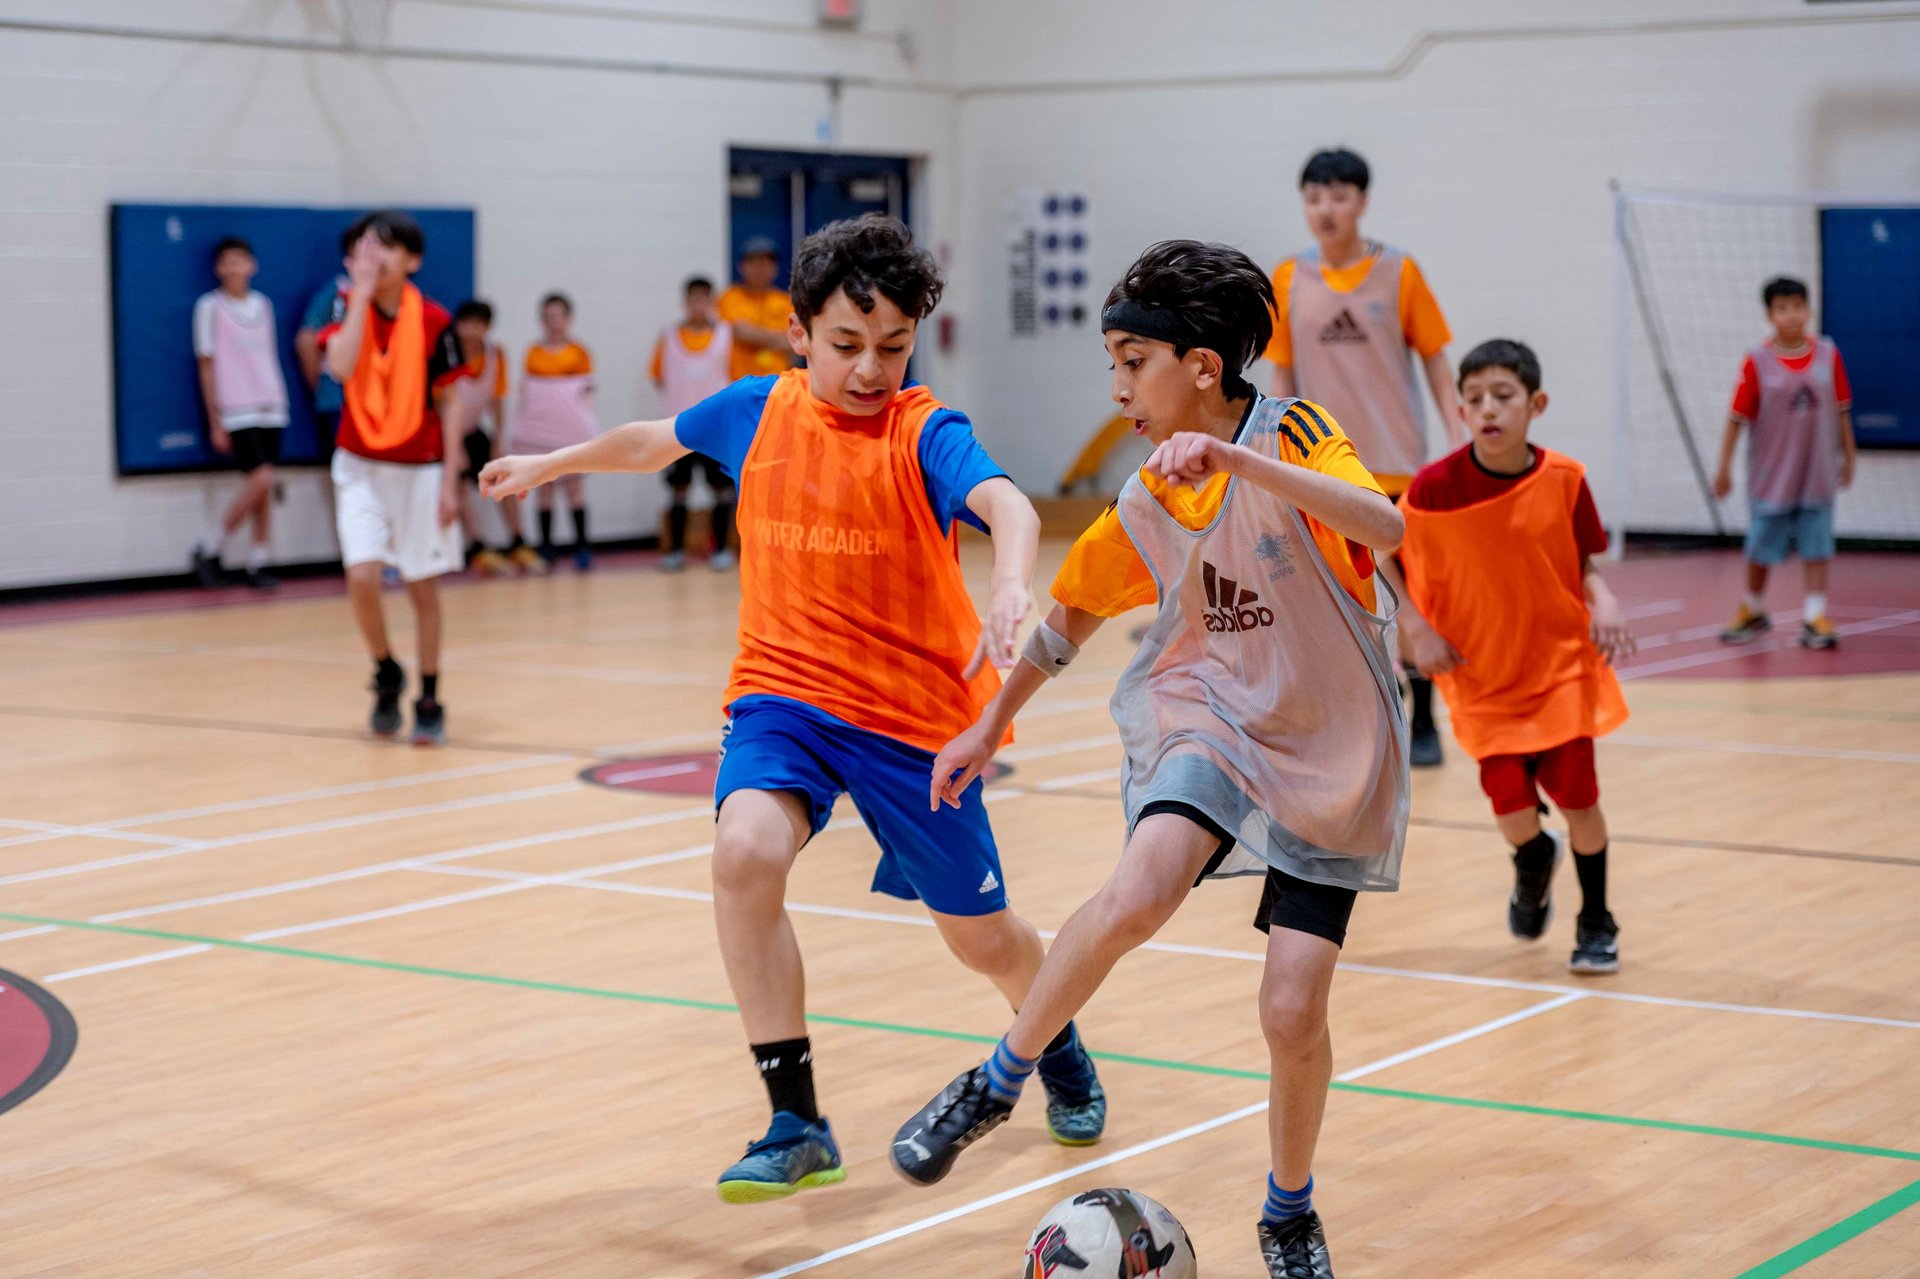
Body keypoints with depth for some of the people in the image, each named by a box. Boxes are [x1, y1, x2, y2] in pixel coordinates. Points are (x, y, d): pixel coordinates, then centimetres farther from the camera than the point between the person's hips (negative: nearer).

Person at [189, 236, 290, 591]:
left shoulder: (262, 304, 12)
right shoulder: (210, 306, -2)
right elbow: (207, 365, -2)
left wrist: (278, 399, 12)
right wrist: (215, 421, -4)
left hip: (270, 409, 5)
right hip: (235, 412, -5)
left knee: (264, 488, 2)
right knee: (261, 479, -16)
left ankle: (259, 563, 8)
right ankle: (208, 550, -2)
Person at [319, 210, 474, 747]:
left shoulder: (433, 320, -8)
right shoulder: (348, 306, -5)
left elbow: (450, 404, -4)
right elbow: (340, 365, -25)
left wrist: (450, 480, -8)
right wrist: (363, 292, -23)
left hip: (420, 469, -1)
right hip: (360, 466, 1)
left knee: (422, 586, 5)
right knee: (362, 576, -14)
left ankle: (429, 701, 19)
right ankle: (386, 674, 13)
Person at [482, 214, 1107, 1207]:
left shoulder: (926, 433, -14)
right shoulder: (757, 411, -1)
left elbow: (1005, 502, -35)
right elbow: (659, 440, 21)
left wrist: (1011, 585, -57)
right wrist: (552, 464, 34)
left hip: (917, 712, -2)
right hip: (784, 689, 2)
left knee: (982, 938, 10)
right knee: (746, 851, -28)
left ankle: (1056, 1047, 48)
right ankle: (797, 1124, -19)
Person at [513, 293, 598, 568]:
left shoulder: (578, 353, 1)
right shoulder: (533, 353, 4)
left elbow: (587, 391, 5)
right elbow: (525, 392, 9)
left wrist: (586, 427, 0)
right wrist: (522, 429, 6)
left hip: (570, 429, -2)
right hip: (539, 430, 2)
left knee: (573, 483, 0)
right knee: (544, 486, 6)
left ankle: (582, 545, 5)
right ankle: (546, 547, 11)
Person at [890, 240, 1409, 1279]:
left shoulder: (1293, 437, -14)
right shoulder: (1146, 505, 2)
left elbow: (1383, 525, -34)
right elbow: (1073, 611, 19)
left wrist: (1238, 460, -41)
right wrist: (989, 726, 23)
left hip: (1331, 757, -3)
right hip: (1211, 719, 3)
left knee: (1293, 1011, -9)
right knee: (1138, 892, -29)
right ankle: (997, 1084, -9)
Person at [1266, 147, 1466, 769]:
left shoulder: (1399, 273, -2)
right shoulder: (1288, 281, 3)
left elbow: (1435, 362, 2)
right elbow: (1283, 376, 8)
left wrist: (1459, 441, -7)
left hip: (1397, 466, -2)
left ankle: (1422, 725, 15)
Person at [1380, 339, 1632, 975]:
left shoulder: (1564, 479, -9)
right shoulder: (1435, 487, -13)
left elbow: (1585, 562, 2)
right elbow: (1383, 558, -2)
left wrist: (1603, 603, -18)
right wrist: (1417, 631, -11)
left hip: (1561, 662, 1)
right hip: (1481, 669, 0)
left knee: (1576, 793, -4)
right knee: (1510, 799, -8)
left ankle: (1596, 923, 21)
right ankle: (1534, 862, 31)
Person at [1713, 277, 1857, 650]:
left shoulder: (1828, 354, -3)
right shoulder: (1758, 361, -10)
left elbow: (1841, 409, 6)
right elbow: (1737, 417, -7)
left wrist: (1848, 455, 9)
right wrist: (1724, 467, -7)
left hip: (1817, 474, 1)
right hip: (1771, 475, -1)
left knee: (1817, 548, 2)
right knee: (1761, 548, 10)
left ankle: (1815, 618, 7)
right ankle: (1753, 612, 28)